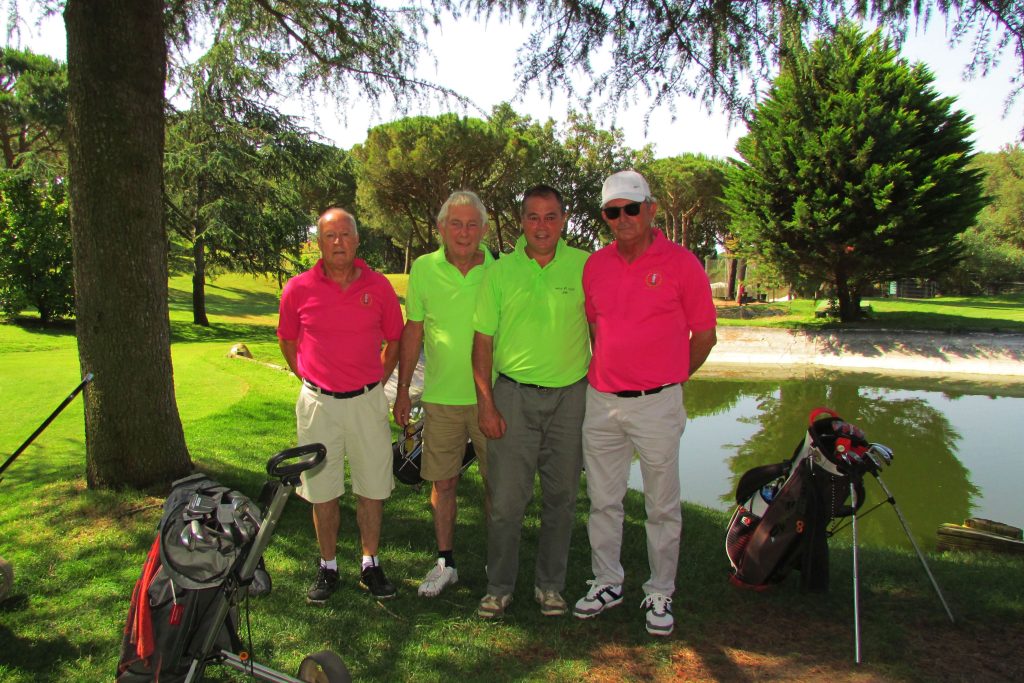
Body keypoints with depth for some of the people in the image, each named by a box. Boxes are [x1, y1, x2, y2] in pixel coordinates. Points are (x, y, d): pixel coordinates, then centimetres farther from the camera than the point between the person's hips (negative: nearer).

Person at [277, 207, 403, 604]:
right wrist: (311, 382, 8)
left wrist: (377, 383, 7)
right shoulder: (299, 289, -4)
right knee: (322, 490, 9)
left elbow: (394, 340, 10)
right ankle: (328, 567, 26)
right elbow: (287, 341, 11)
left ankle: (370, 565, 25)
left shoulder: (378, 287, -2)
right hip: (318, 403, 0)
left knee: (372, 488, 8)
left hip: (367, 401, 1)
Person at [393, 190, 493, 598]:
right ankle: (445, 563, 26)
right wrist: (403, 390, 6)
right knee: (442, 481, 10)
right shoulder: (424, 269, 1)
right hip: (441, 397, 1)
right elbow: (413, 332, 6)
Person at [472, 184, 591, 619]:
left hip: (570, 395, 1)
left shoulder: (584, 266, 1)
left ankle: (550, 584, 28)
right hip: (514, 394, 0)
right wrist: (486, 403, -3)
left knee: (561, 496, 11)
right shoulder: (500, 271, 1)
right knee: (506, 498, 2)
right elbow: (483, 339, 3)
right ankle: (499, 586, 20)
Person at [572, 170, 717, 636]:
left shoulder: (681, 263, -6)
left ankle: (660, 594, 23)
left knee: (662, 506, 8)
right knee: (603, 500, 14)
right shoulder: (595, 265, 6)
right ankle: (607, 582, 31)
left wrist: (669, 379, 8)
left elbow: (705, 335, 1)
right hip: (600, 401, 4)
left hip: (657, 405, -4)